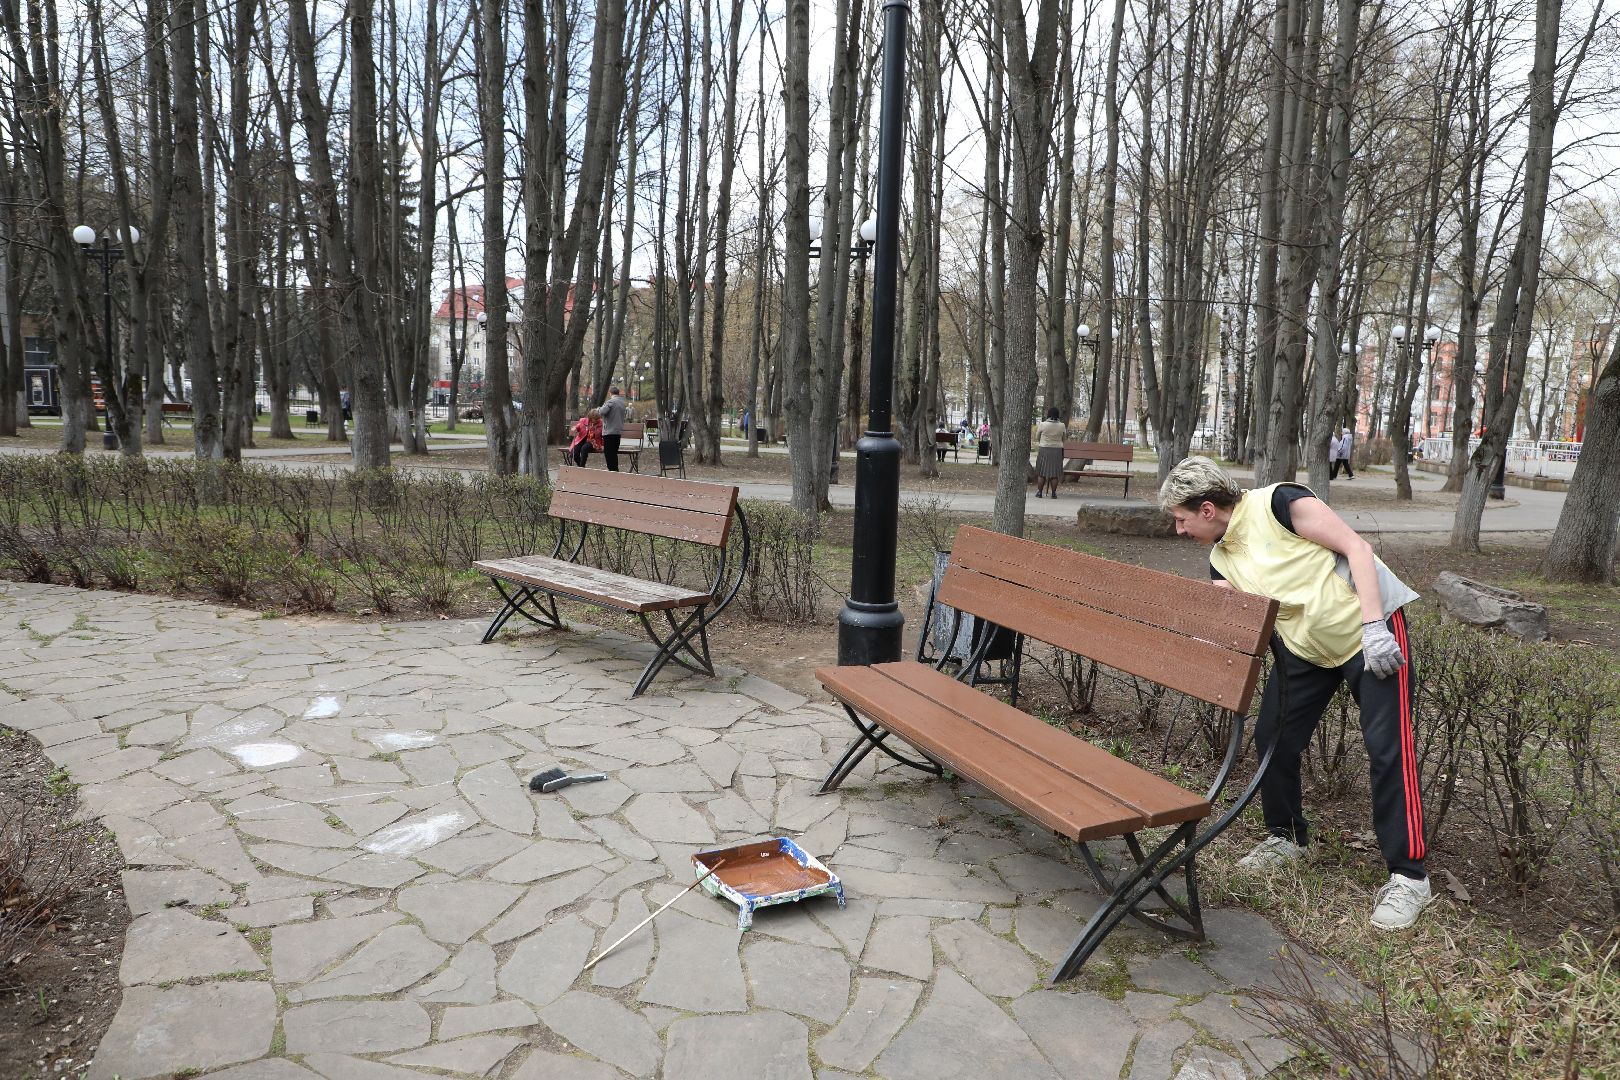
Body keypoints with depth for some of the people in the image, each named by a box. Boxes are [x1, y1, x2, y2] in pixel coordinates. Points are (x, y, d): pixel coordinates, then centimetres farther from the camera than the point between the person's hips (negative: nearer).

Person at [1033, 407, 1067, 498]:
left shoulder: (1042, 424, -9)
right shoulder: (1062, 425, -4)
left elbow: (1037, 438, 4)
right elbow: (1063, 437, 11)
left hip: (1044, 450, -1)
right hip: (1057, 451, 1)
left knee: (1042, 472, 6)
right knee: (1055, 473, 6)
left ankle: (1039, 492, 6)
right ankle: (1053, 493, 6)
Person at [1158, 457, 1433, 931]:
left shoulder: (1278, 503, -20)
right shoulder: (1221, 560, 1)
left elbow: (1356, 547, -19)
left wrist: (1373, 625, -26)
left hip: (1371, 630, -7)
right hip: (1306, 647, 7)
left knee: (1388, 747, -9)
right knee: (1272, 738, 4)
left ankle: (1409, 876, 1)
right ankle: (1288, 838, 26)